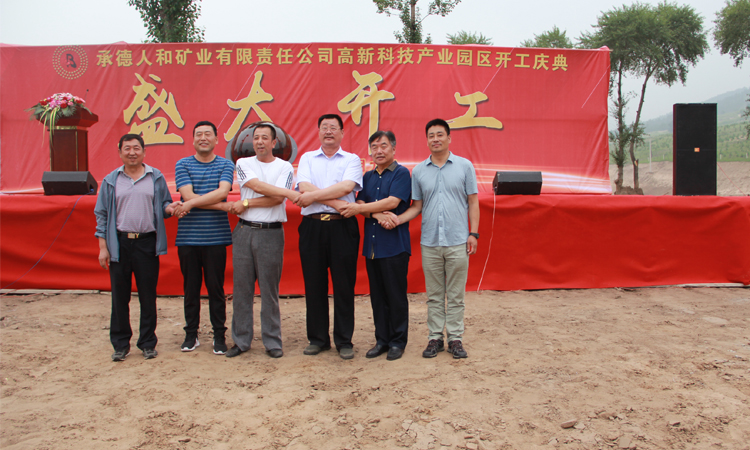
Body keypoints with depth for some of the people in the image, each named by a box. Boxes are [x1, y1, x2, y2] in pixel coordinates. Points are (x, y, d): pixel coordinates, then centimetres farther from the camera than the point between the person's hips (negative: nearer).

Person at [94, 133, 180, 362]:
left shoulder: (156, 177, 7)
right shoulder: (111, 181, 7)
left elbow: (164, 204, 11)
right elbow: (102, 214, 7)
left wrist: (169, 208, -14)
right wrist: (103, 247, 1)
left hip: (147, 242, 0)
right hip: (119, 244, 1)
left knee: (148, 296, 5)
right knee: (119, 297, 5)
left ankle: (148, 343, 17)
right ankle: (120, 344, 18)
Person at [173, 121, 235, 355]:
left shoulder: (226, 165, 6)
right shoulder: (183, 165, 6)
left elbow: (222, 191, -11)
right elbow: (188, 195, -8)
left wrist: (192, 203, -17)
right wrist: (223, 206, -12)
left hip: (216, 237, -1)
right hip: (188, 237, 1)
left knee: (216, 288, 4)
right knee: (191, 287, 9)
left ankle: (219, 335, 15)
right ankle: (191, 334, 21)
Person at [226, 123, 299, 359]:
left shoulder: (284, 167, 5)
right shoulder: (243, 163, 10)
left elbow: (277, 200, -8)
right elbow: (256, 185, -9)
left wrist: (246, 203, -8)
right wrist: (289, 192, -15)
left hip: (271, 233, -2)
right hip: (244, 231, 2)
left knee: (269, 289, 2)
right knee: (242, 287, 6)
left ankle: (272, 341, 11)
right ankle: (241, 340, 16)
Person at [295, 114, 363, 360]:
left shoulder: (352, 160, 9)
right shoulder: (307, 158, 15)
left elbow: (346, 187, -10)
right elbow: (304, 187, -3)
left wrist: (313, 196, -11)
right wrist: (336, 202, -13)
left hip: (342, 227, -2)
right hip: (312, 226, 2)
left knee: (344, 285, 1)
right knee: (314, 285, 6)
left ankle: (344, 341, 12)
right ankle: (317, 338, 18)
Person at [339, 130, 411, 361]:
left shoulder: (401, 173, -2)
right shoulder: (368, 177, 17)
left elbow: (392, 202, -14)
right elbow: (360, 203, 7)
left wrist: (360, 209, -11)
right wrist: (377, 214, -13)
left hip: (394, 245, -6)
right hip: (371, 244, 6)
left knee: (396, 296, 0)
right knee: (377, 296, 10)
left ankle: (398, 342, 10)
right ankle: (382, 339, 19)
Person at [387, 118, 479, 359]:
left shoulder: (464, 166, 4)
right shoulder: (418, 171, 9)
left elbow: (473, 202, 4)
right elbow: (417, 206, 11)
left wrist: (473, 233, -4)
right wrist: (398, 219, -7)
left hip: (457, 241, -2)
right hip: (430, 242, 2)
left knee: (455, 294, 5)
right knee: (434, 295, 9)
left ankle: (455, 338, 15)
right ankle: (435, 337, 18)